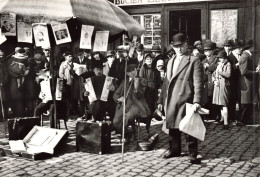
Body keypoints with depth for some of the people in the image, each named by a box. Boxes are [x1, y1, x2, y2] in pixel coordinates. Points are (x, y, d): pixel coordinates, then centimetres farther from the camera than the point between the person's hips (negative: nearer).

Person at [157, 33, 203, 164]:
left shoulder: (194, 61, -2)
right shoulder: (170, 62, 19)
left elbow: (198, 83, -10)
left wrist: (197, 101, -20)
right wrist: (161, 100, 16)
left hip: (186, 100, -6)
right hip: (171, 101, 6)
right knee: (173, 126, 13)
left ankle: (193, 154, 8)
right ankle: (174, 149, 29)